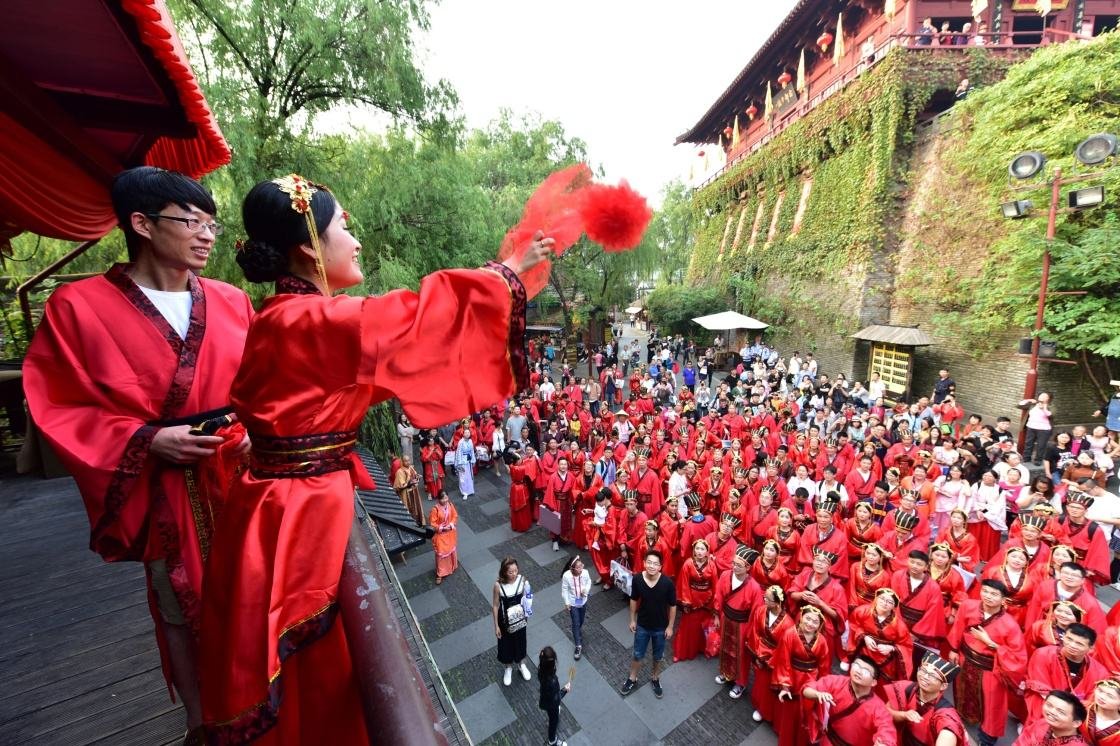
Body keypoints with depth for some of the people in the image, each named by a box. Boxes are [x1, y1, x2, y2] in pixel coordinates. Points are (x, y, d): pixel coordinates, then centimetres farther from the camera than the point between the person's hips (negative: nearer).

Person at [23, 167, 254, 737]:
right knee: (182, 610, 15)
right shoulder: (78, 306, -4)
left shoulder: (232, 302, 2)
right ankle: (199, 720, 39)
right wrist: (144, 440, -16)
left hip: (241, 480, 2)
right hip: (165, 493, -2)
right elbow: (58, 408, -2)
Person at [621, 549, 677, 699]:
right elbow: (634, 600, -5)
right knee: (637, 655, 20)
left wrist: (670, 626, -5)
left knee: (658, 657, 23)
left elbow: (672, 606, -11)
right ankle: (632, 680, 46)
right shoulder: (637, 580, -23)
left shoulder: (668, 583, -27)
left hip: (661, 627, -1)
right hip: (642, 625, 1)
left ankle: (655, 679, 50)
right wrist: (632, 620, 2)